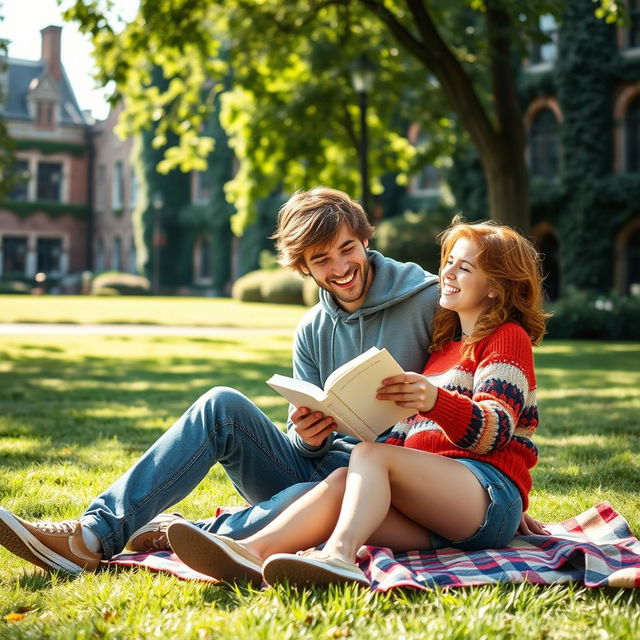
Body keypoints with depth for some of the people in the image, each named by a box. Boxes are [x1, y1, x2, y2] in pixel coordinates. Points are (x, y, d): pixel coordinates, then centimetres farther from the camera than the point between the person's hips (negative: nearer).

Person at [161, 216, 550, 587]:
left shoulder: (508, 337, 6)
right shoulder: (443, 347, 30)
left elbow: (495, 430, -11)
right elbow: (412, 431, 25)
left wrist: (435, 400, -31)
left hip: (492, 495, -6)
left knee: (370, 453, -29)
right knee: (343, 481, -24)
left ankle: (338, 553, -55)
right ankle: (252, 550, -49)